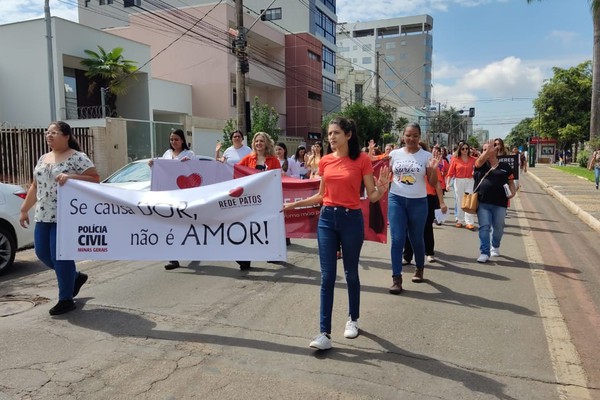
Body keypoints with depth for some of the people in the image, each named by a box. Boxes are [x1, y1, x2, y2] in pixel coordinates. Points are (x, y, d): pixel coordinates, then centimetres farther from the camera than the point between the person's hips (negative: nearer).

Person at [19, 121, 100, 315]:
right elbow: (35, 186, 20)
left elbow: (95, 179, -13)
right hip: (43, 216, 8)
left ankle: (66, 300, 10)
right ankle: (76, 276, 33)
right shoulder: (43, 159, 15)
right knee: (42, 252, 11)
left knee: (60, 256, -5)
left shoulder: (77, 158, -8)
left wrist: (70, 177, -25)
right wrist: (24, 209, 19)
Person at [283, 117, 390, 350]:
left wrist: (381, 189, -26)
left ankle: (353, 319, 35)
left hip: (351, 219, -3)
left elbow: (371, 196, -5)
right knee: (327, 277, 1)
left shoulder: (362, 160, -6)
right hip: (327, 219, 3)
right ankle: (325, 333, 5)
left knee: (351, 273, 12)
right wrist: (294, 204, 12)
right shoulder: (325, 161, 6)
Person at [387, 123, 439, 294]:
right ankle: (396, 278, 2)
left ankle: (419, 268, 40)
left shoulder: (426, 156, -2)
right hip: (396, 199, 1)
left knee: (416, 238, 12)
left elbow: (433, 183, -2)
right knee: (397, 239, -5)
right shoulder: (394, 154, 2)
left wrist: (434, 170, -20)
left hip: (418, 202, 0)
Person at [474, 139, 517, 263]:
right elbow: (481, 159, -20)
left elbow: (510, 181, 11)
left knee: (498, 228, 14)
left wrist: (513, 192, -7)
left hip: (499, 203, 1)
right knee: (484, 227, -3)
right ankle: (484, 253, 2)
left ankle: (495, 246, 39)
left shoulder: (505, 166, 6)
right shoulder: (481, 164, 4)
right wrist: (488, 149, -33)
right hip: (483, 202, -1)